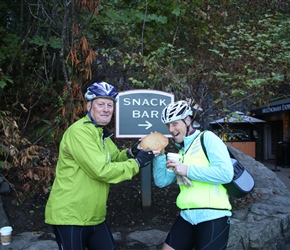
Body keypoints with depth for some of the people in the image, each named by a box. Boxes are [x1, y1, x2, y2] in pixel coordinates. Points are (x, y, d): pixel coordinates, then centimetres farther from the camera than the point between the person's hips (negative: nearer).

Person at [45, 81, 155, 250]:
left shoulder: (101, 133, 13)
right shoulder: (79, 131, -19)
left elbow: (114, 159, 16)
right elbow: (101, 170, -25)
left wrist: (131, 153, -4)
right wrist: (137, 163, -17)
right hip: (69, 216, -9)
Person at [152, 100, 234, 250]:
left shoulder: (208, 138, -6)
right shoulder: (181, 150, 14)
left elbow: (226, 173, -19)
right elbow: (161, 181, 11)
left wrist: (187, 170, -18)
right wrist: (159, 155, -2)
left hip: (212, 217, -6)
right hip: (186, 217, 7)